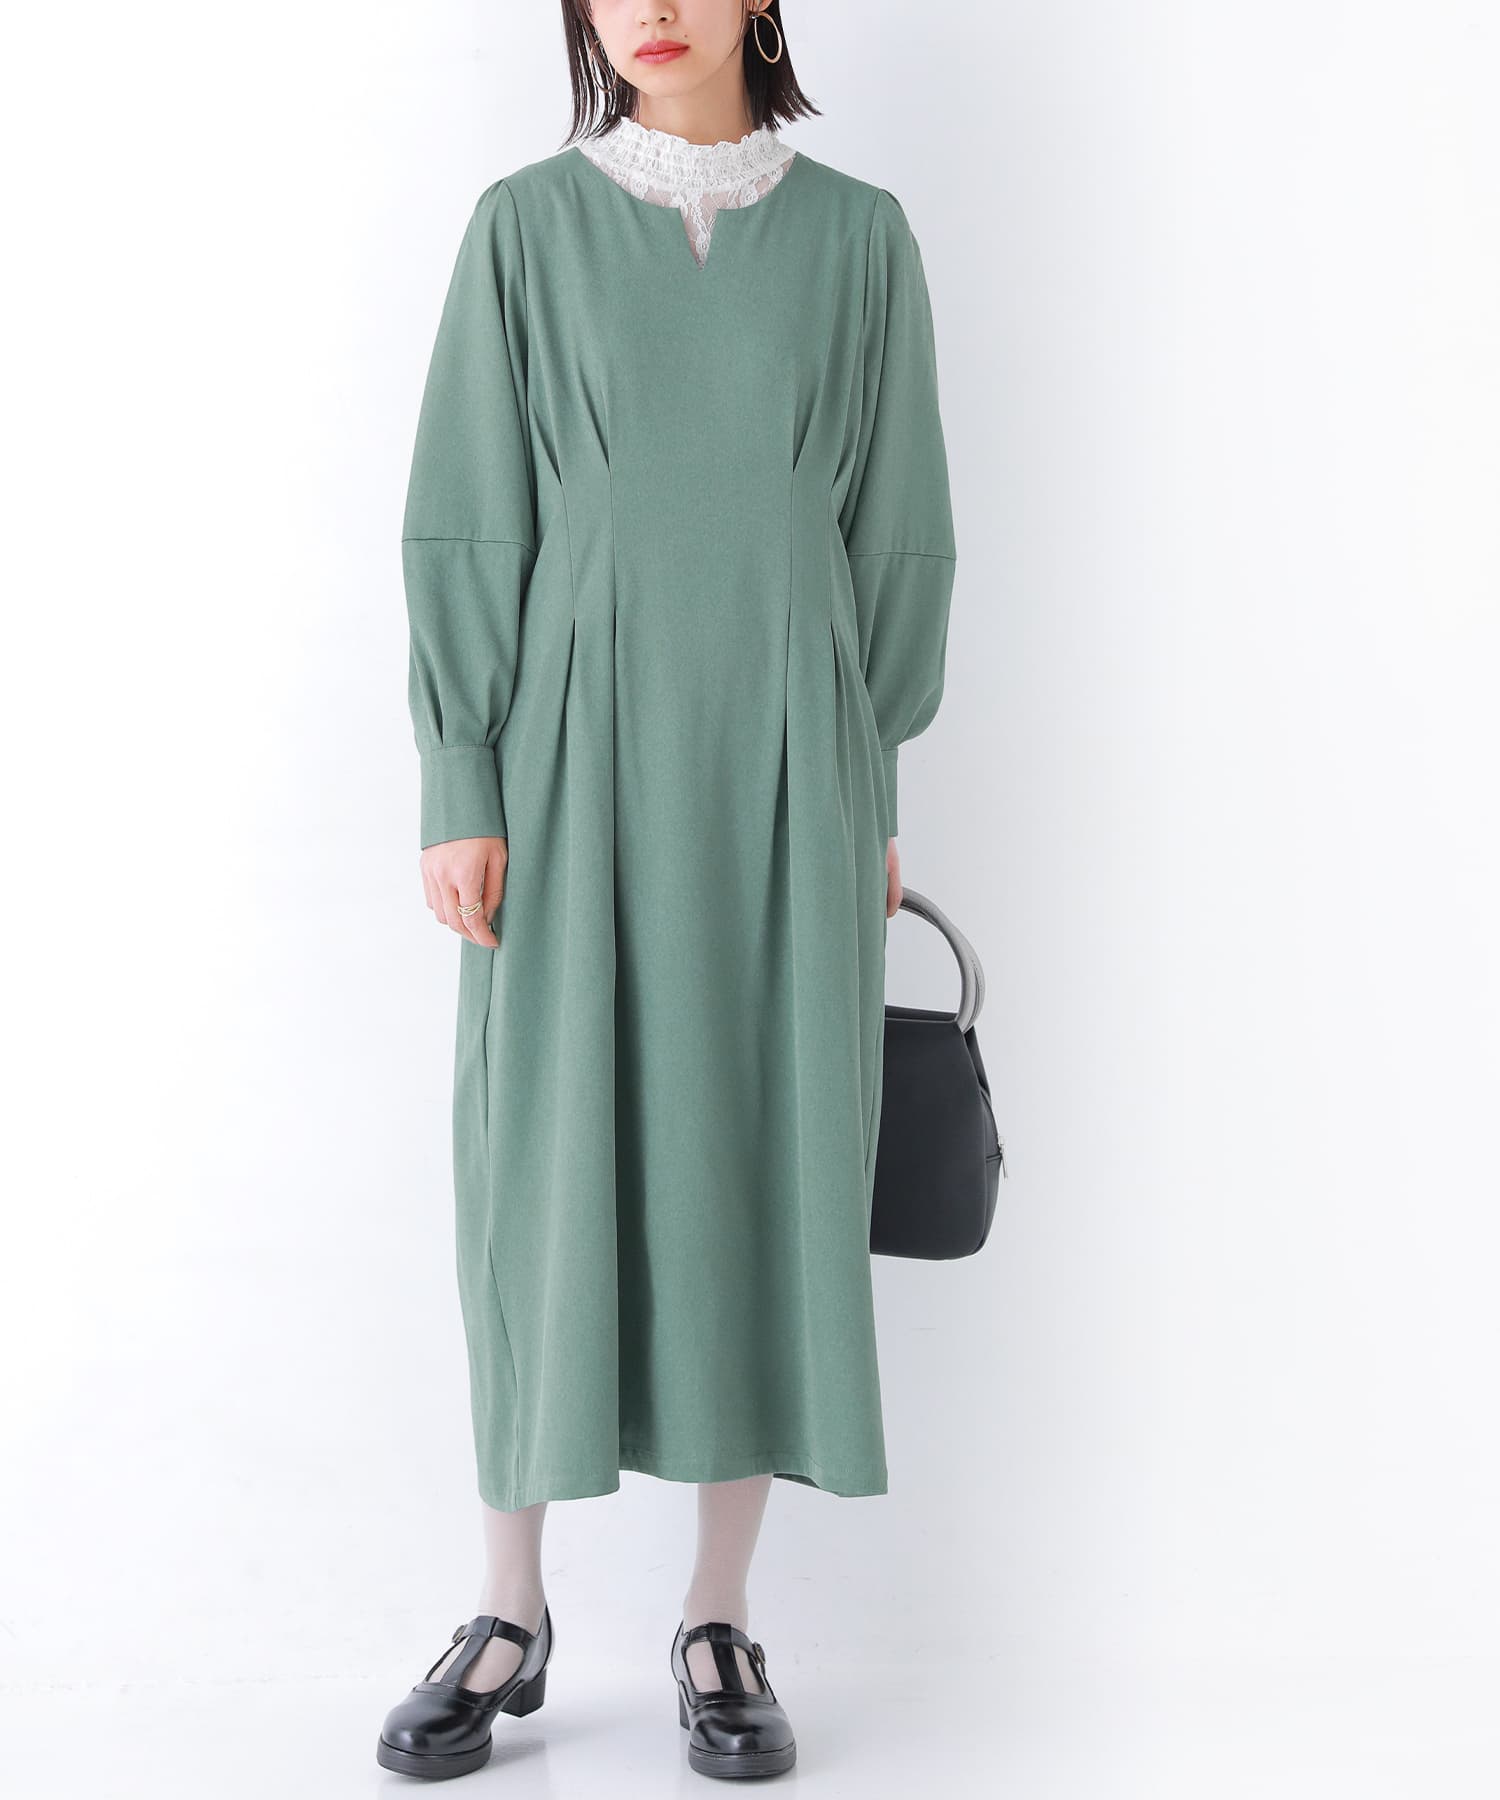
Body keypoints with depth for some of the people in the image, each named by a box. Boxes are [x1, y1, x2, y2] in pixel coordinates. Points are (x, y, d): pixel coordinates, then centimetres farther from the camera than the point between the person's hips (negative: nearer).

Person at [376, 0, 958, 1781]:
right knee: (544, 1165, 2)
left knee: (768, 1165, 3)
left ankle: (721, 1616, 16)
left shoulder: (858, 237, 7)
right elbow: (465, 522, 1)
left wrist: (873, 796, 5)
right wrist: (460, 790, -6)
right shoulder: (526, 229, 5)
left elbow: (892, 531, 8)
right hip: (577, 757, 0)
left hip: (782, 759, 1)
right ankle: (509, 1611, 17)